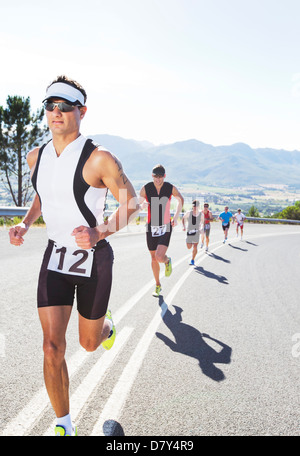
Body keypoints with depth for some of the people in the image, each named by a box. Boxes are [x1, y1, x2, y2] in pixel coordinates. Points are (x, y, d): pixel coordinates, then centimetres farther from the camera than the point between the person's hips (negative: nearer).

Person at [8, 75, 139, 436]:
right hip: (55, 257, 4)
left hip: (93, 258, -3)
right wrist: (25, 223, 2)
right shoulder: (36, 157, 2)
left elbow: (131, 202, -11)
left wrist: (99, 232, -27)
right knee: (52, 348, -2)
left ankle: (106, 324, 53)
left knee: (89, 343, 14)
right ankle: (63, 425, 20)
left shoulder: (99, 159, -16)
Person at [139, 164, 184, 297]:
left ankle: (167, 261, 19)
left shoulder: (171, 188, -7)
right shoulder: (146, 188, -6)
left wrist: (176, 217, 7)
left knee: (159, 256, -19)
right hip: (151, 227, 2)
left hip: (166, 227, -2)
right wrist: (142, 204, -19)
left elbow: (180, 200, 13)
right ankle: (158, 285, 31)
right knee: (154, 258, 10)